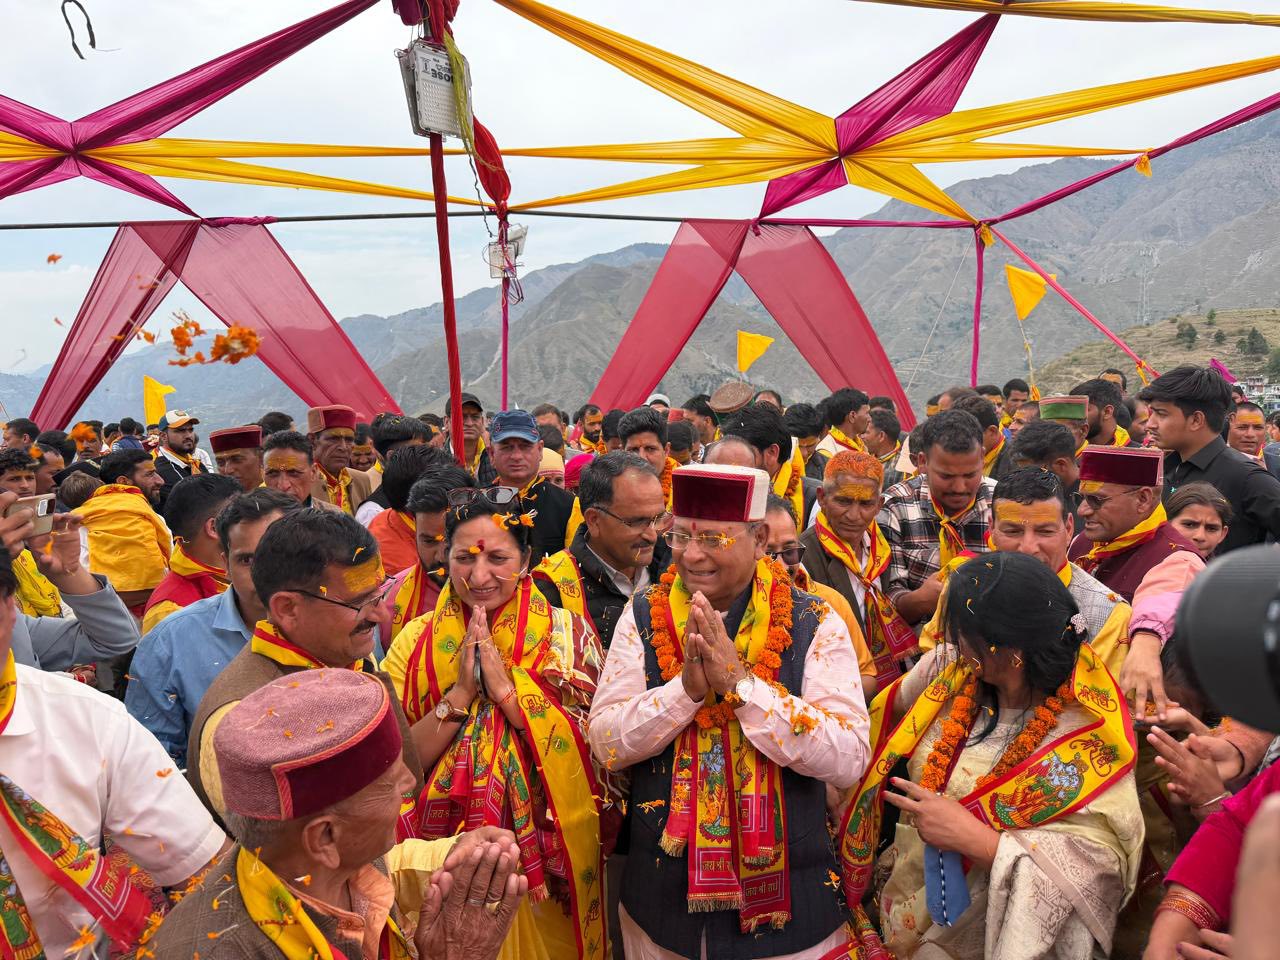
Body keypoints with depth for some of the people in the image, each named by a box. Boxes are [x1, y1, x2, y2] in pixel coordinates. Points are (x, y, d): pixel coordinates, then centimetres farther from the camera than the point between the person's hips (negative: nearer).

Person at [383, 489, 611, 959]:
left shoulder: (566, 633, -10)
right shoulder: (417, 639, -5)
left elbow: (588, 750, -18)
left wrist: (504, 685, -24)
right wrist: (461, 692, -21)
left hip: (543, 853, -1)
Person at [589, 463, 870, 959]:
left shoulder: (816, 624, -12)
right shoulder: (643, 616, -6)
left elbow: (848, 760, -20)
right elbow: (605, 743, -10)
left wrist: (740, 682, -28)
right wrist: (686, 686, -26)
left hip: (785, 896, -1)